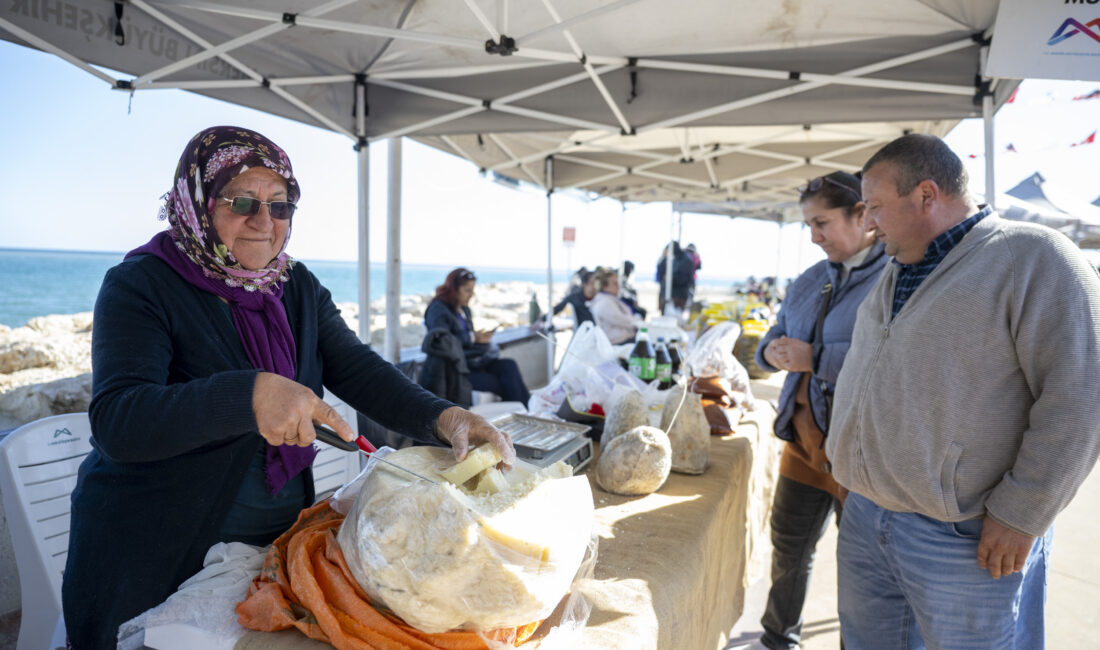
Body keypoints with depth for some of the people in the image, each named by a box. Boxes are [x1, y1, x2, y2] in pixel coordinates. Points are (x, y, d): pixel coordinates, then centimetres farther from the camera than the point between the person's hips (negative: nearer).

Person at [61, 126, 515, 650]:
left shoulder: (299, 288, 4)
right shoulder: (140, 285, -13)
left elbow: (356, 368, -7)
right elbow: (114, 422, -25)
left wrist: (442, 417, -25)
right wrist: (248, 395, -41)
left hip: (280, 541, 5)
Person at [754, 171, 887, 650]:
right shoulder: (809, 281, 12)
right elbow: (774, 339, 19)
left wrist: (814, 358, -23)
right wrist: (772, 352, -5)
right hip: (805, 436, 7)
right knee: (788, 545, 20)